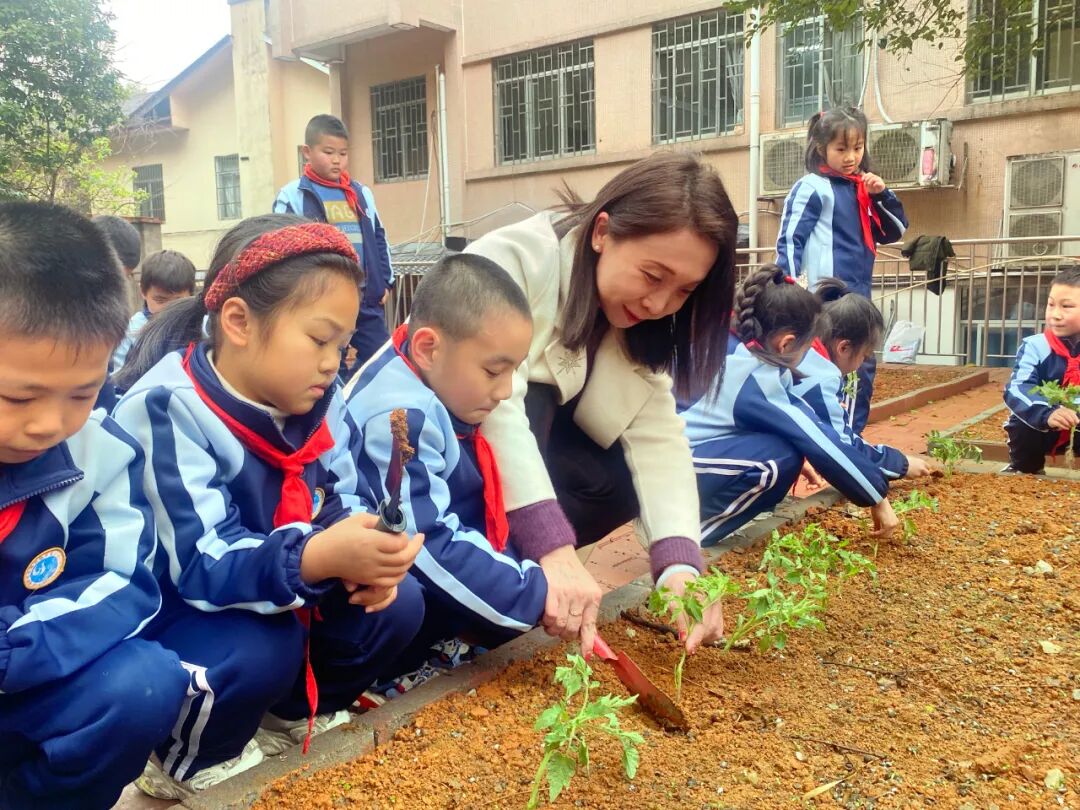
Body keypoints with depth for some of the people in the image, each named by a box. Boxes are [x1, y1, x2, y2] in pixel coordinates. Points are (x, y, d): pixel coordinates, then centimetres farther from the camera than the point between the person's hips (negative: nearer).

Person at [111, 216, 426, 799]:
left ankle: (297, 713, 14)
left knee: (396, 603, -12)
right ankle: (187, 762, 0)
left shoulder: (317, 400, -6)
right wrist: (316, 557, -49)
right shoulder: (166, 409, -28)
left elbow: (344, 494, -3)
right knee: (263, 650, -34)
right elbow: (199, 566, -33)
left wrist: (362, 551, -27)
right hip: (173, 608, -6)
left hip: (290, 587, 7)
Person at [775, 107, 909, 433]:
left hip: (859, 299, 8)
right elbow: (789, 240, -12)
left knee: (864, 371, 12)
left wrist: (882, 194, 2)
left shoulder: (861, 188, 14)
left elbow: (895, 232, 18)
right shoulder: (812, 188, -6)